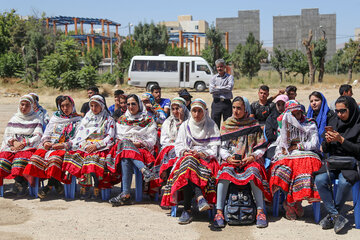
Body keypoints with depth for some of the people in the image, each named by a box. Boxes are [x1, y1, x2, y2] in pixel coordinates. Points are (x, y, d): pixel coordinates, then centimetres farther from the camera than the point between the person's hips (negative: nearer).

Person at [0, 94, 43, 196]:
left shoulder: (36, 120, 12)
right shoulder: (14, 118, 22)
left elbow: (37, 137, 1)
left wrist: (23, 143, -11)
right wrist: (14, 142, -6)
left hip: (28, 147, -3)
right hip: (11, 146, 3)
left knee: (23, 155, -34)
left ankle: (19, 179, -43)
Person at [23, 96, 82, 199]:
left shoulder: (77, 120, 11)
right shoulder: (55, 117, 24)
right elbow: (47, 133, 22)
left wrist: (64, 145, -15)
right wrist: (45, 141, -1)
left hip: (64, 148, -4)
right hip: (48, 146, 4)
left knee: (55, 156, -36)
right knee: (38, 154, -26)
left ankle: (49, 185, -32)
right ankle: (55, 183, -26)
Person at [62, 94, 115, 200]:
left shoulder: (108, 120, 13)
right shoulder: (86, 118, 24)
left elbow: (110, 138, 3)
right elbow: (79, 135, 15)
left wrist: (96, 145, -11)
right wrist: (84, 145, -5)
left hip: (101, 147, -3)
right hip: (85, 146, 3)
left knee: (94, 157, -37)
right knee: (75, 155, -30)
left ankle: (96, 189, -35)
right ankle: (84, 187, -31)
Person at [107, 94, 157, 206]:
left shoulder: (148, 120, 14)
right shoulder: (122, 119, 24)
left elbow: (152, 140, 5)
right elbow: (118, 137, 17)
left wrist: (139, 143, -10)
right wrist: (122, 141, -5)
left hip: (142, 149, -2)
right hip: (123, 147, 2)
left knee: (125, 155, -37)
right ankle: (144, 170, -50)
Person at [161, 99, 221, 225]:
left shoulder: (211, 126, 13)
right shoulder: (185, 126, 20)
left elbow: (215, 148, 4)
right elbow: (178, 145, 14)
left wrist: (203, 154, -13)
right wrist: (184, 152, -8)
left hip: (206, 158, -2)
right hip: (187, 156, 2)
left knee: (188, 170, -34)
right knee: (188, 160, -37)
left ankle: (187, 209, -41)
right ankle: (200, 197, -48)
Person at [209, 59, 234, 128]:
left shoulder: (229, 77, 4)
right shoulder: (214, 78, 8)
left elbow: (230, 88, -14)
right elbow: (211, 90, -6)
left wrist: (217, 87, -7)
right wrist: (224, 89, -8)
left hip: (227, 102, -1)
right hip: (216, 102, 1)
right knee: (215, 124, 3)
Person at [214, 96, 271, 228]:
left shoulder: (254, 124, 9)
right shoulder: (226, 125, 13)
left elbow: (261, 147, 7)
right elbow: (222, 147, 9)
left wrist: (252, 156, -12)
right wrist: (228, 157, -11)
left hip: (251, 160, -1)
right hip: (231, 160, 1)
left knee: (253, 171, -35)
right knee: (225, 172, -32)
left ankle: (260, 211, -31)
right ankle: (219, 212, -32)